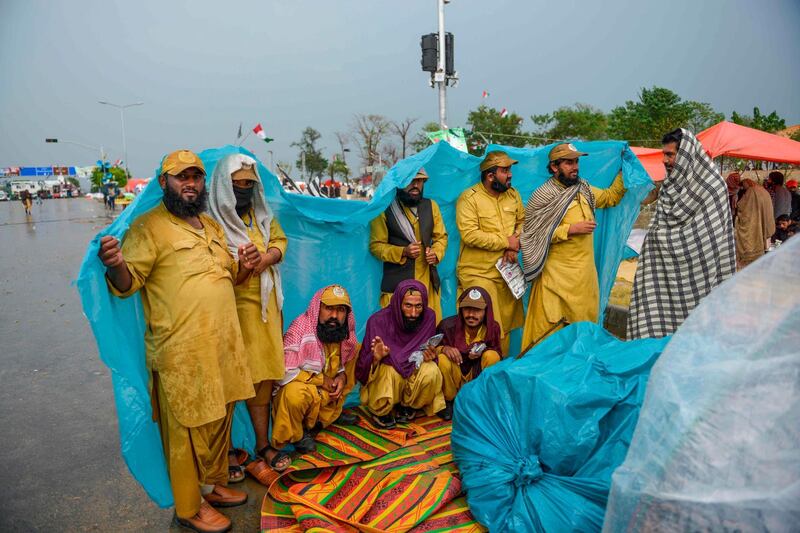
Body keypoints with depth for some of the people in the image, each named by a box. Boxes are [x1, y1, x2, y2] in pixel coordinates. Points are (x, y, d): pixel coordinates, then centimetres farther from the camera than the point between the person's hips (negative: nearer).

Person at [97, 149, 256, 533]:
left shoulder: (212, 225, 15)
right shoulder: (148, 227, -8)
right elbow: (128, 283, -14)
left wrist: (244, 266, 2)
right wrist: (115, 266, -36)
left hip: (223, 344, 7)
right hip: (182, 353, -7)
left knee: (220, 420, 19)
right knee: (188, 429, 6)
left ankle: (214, 484, 39)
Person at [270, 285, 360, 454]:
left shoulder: (346, 333, -7)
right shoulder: (300, 327, -26)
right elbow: (284, 372, -26)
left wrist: (343, 376, -12)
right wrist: (321, 380, -21)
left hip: (327, 392, 6)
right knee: (295, 393, -41)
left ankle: (331, 413, 9)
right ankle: (296, 434, -4)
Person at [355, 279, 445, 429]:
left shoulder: (428, 317, -15)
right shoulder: (378, 321, -21)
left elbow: (427, 354, -1)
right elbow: (363, 365, -16)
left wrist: (429, 356, -25)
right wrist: (376, 358, -39)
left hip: (414, 370, 3)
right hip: (382, 374, -2)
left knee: (432, 372, -27)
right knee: (391, 371, -34)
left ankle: (408, 406, 2)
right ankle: (380, 410, -3)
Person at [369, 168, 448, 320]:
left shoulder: (431, 206, 12)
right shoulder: (386, 210, -2)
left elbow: (441, 236, 16)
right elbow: (376, 245, -2)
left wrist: (436, 253, -5)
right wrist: (402, 252, -16)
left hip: (428, 281, 4)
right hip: (396, 283, -3)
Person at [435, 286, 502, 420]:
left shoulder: (492, 328, -11)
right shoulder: (448, 325, -17)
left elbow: (498, 352, 0)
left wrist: (482, 351, -24)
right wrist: (443, 349, -32)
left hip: (478, 377, 1)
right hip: (454, 378, -1)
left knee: (492, 356, -25)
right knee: (442, 359, -32)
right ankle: (449, 401, -4)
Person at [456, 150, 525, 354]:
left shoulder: (512, 194, 9)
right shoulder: (469, 198, -12)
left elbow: (522, 222, 16)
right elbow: (469, 234, -21)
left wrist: (515, 245, -5)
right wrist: (506, 242, -14)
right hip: (478, 273, -6)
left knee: (506, 325, 13)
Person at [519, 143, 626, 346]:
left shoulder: (583, 189, 12)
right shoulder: (542, 197, -10)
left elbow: (611, 197, 27)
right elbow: (533, 234, -15)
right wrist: (571, 229, -17)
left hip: (585, 271, 7)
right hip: (557, 274, -7)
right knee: (550, 325, -4)